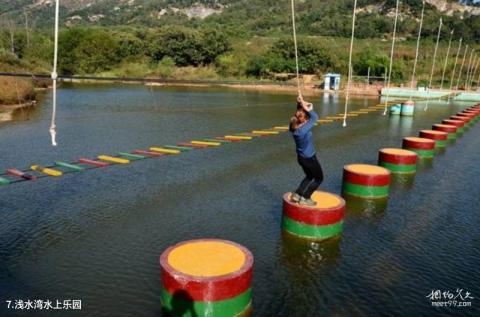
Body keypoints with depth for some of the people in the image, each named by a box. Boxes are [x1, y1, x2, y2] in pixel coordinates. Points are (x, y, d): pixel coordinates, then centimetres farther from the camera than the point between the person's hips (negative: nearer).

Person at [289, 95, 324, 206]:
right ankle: (305, 198, 13)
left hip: (301, 157, 8)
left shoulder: (294, 127, -9)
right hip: (310, 158, -8)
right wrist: (306, 108, -18)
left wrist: (300, 104, -10)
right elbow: (315, 117, -23)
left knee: (309, 176, 28)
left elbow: (299, 112, 5)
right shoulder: (304, 129, -31)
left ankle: (296, 194, 23)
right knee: (319, 178, 14)